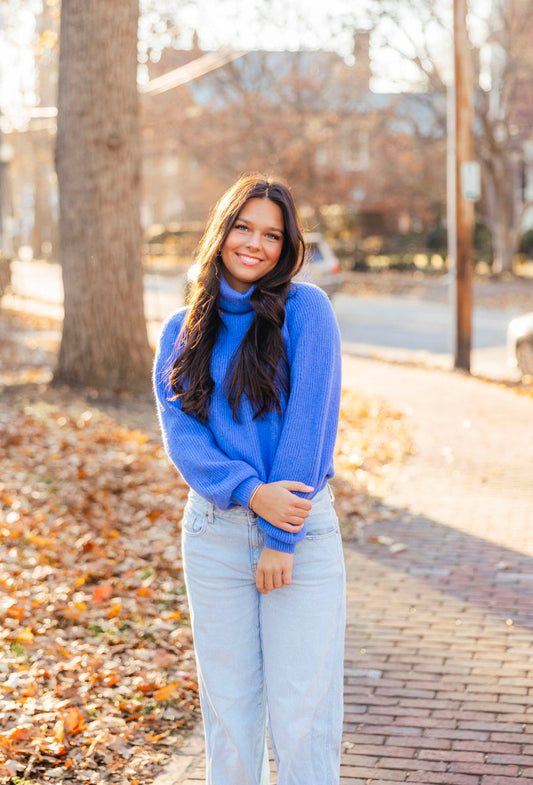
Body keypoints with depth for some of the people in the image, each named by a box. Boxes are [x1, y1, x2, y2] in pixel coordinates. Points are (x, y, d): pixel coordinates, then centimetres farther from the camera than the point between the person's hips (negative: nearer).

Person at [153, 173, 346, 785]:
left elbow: (308, 426, -8)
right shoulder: (181, 331, 8)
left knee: (301, 717, -2)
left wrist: (281, 538, -11)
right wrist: (252, 493, -17)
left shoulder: (305, 309, -2)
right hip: (213, 533, 3)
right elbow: (179, 434, -1)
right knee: (228, 710, 8)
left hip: (302, 528, -3)